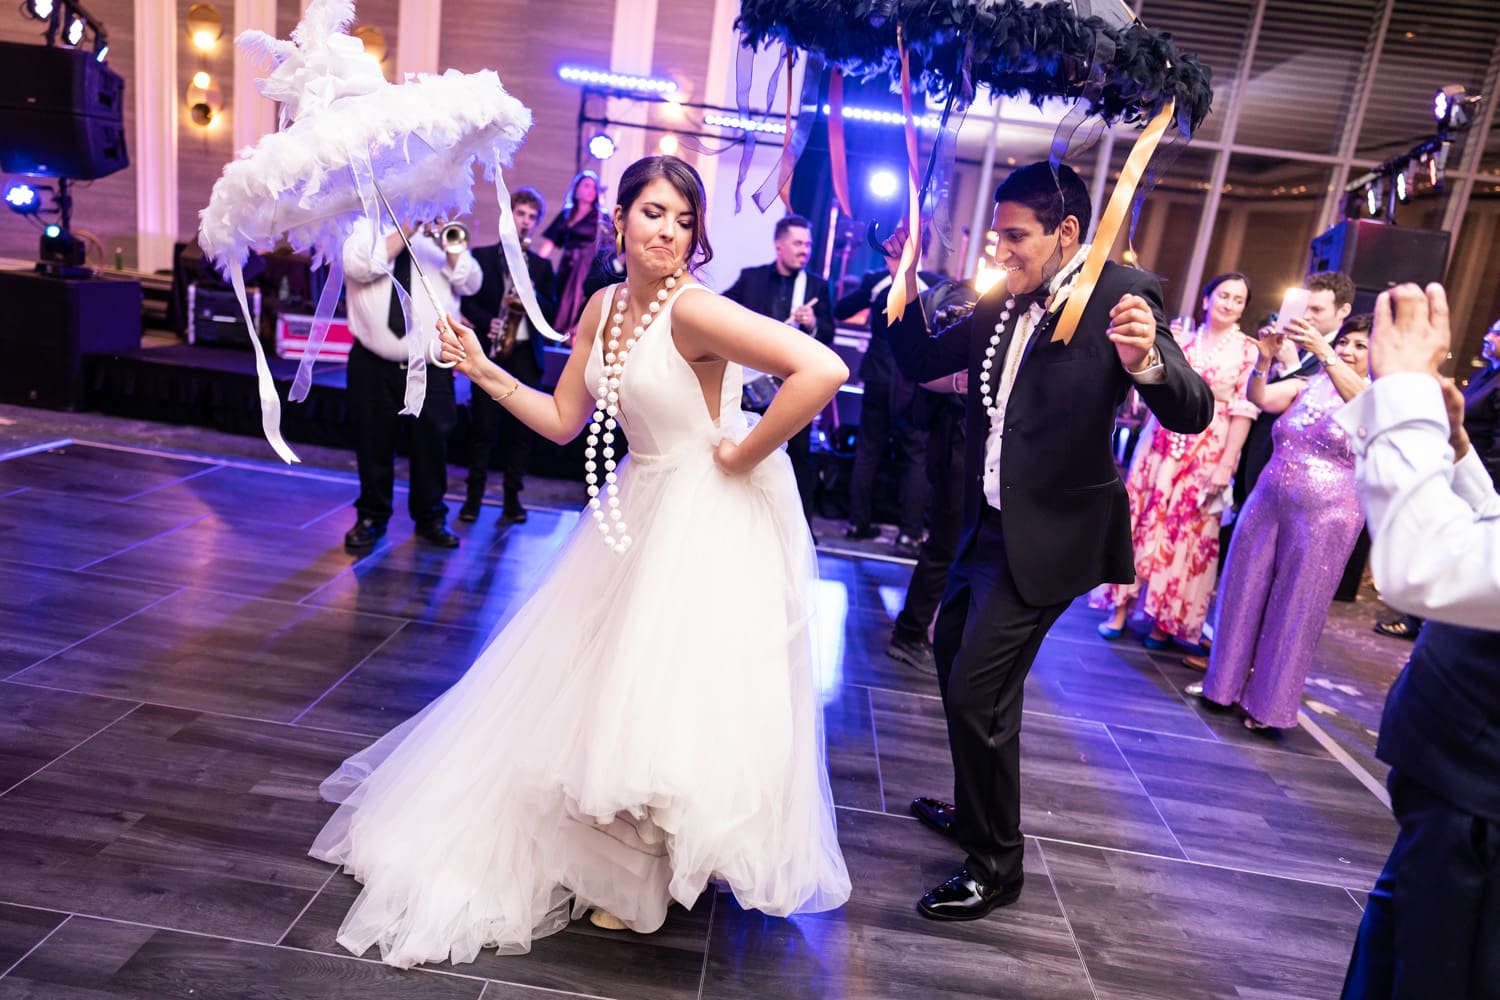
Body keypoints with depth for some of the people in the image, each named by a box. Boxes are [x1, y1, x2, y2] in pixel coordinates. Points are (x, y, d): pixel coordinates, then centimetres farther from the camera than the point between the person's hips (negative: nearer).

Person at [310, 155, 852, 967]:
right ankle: (607, 853, 47)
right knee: (596, 681, 20)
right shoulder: (604, 306, 3)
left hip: (708, 521, -8)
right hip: (638, 506, 8)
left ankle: (646, 884, 26)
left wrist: (743, 454, -23)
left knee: (669, 700, 0)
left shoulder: (694, 310, -22)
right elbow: (562, 421, 9)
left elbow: (823, 370, -33)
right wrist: (483, 370, -1)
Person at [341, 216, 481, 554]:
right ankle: (371, 518, 24)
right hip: (373, 364, -1)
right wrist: (405, 231, -11)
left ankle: (430, 518, 21)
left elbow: (470, 284, 3)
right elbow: (359, 266, -13)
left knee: (431, 442, 4)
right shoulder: (365, 226, 7)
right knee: (373, 444, 8)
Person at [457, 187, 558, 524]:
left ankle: (513, 495, 11)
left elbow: (552, 312, 7)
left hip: (526, 354, 2)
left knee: (521, 427, 2)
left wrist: (532, 298, -11)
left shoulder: (541, 265, 14)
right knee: (484, 426, -2)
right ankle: (474, 493, 9)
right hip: (489, 351, -2)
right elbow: (465, 300, 1)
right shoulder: (482, 256, 8)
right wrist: (486, 322, -16)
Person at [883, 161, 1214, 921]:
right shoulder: (1001, 305, 5)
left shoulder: (1119, 296, -15)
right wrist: (907, 279, -2)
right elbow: (919, 362, 11)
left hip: (1049, 535, -9)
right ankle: (975, 811, 44)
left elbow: (1192, 413, -22)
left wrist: (1144, 360, -42)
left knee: (979, 692, -8)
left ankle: (996, 865, 14)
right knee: (952, 653, 22)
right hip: (989, 524, 9)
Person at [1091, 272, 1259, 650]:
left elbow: (1245, 411, -6)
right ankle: (1120, 608, 14)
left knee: (1187, 531, 1)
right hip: (1161, 442, 3)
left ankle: (1167, 620, 13)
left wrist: (1227, 463, -14)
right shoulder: (1182, 338, 7)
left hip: (1207, 452, -3)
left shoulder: (1248, 350, -1)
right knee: (1140, 518, 4)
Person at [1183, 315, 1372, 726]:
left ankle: (1269, 699, 20)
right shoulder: (1308, 385, 7)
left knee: (1295, 607, 6)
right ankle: (1228, 676, 26)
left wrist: (1324, 354, -35)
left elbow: (1361, 402, -25)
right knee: (1244, 591, 10)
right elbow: (1259, 398, -5)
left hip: (1324, 518, -3)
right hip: (1266, 504, 4)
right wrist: (1264, 360, -21)